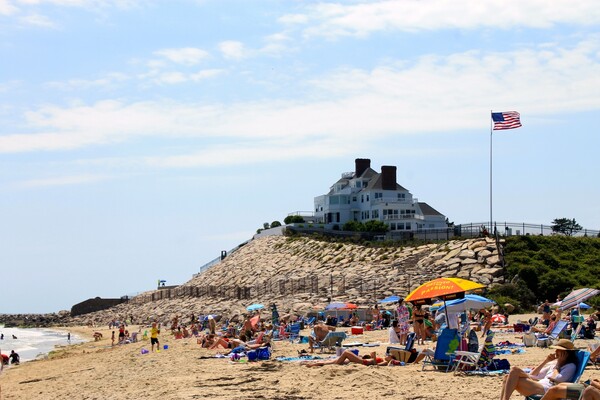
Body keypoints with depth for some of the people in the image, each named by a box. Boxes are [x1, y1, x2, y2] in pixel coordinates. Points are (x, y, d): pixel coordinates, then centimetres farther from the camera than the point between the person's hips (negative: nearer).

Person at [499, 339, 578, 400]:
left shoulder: (571, 366, 9)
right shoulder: (554, 363, 30)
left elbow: (556, 379, -10)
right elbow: (533, 375, 27)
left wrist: (558, 365, 6)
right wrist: (545, 361, 21)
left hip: (546, 390, -8)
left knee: (515, 370, -22)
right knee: (507, 378, -11)